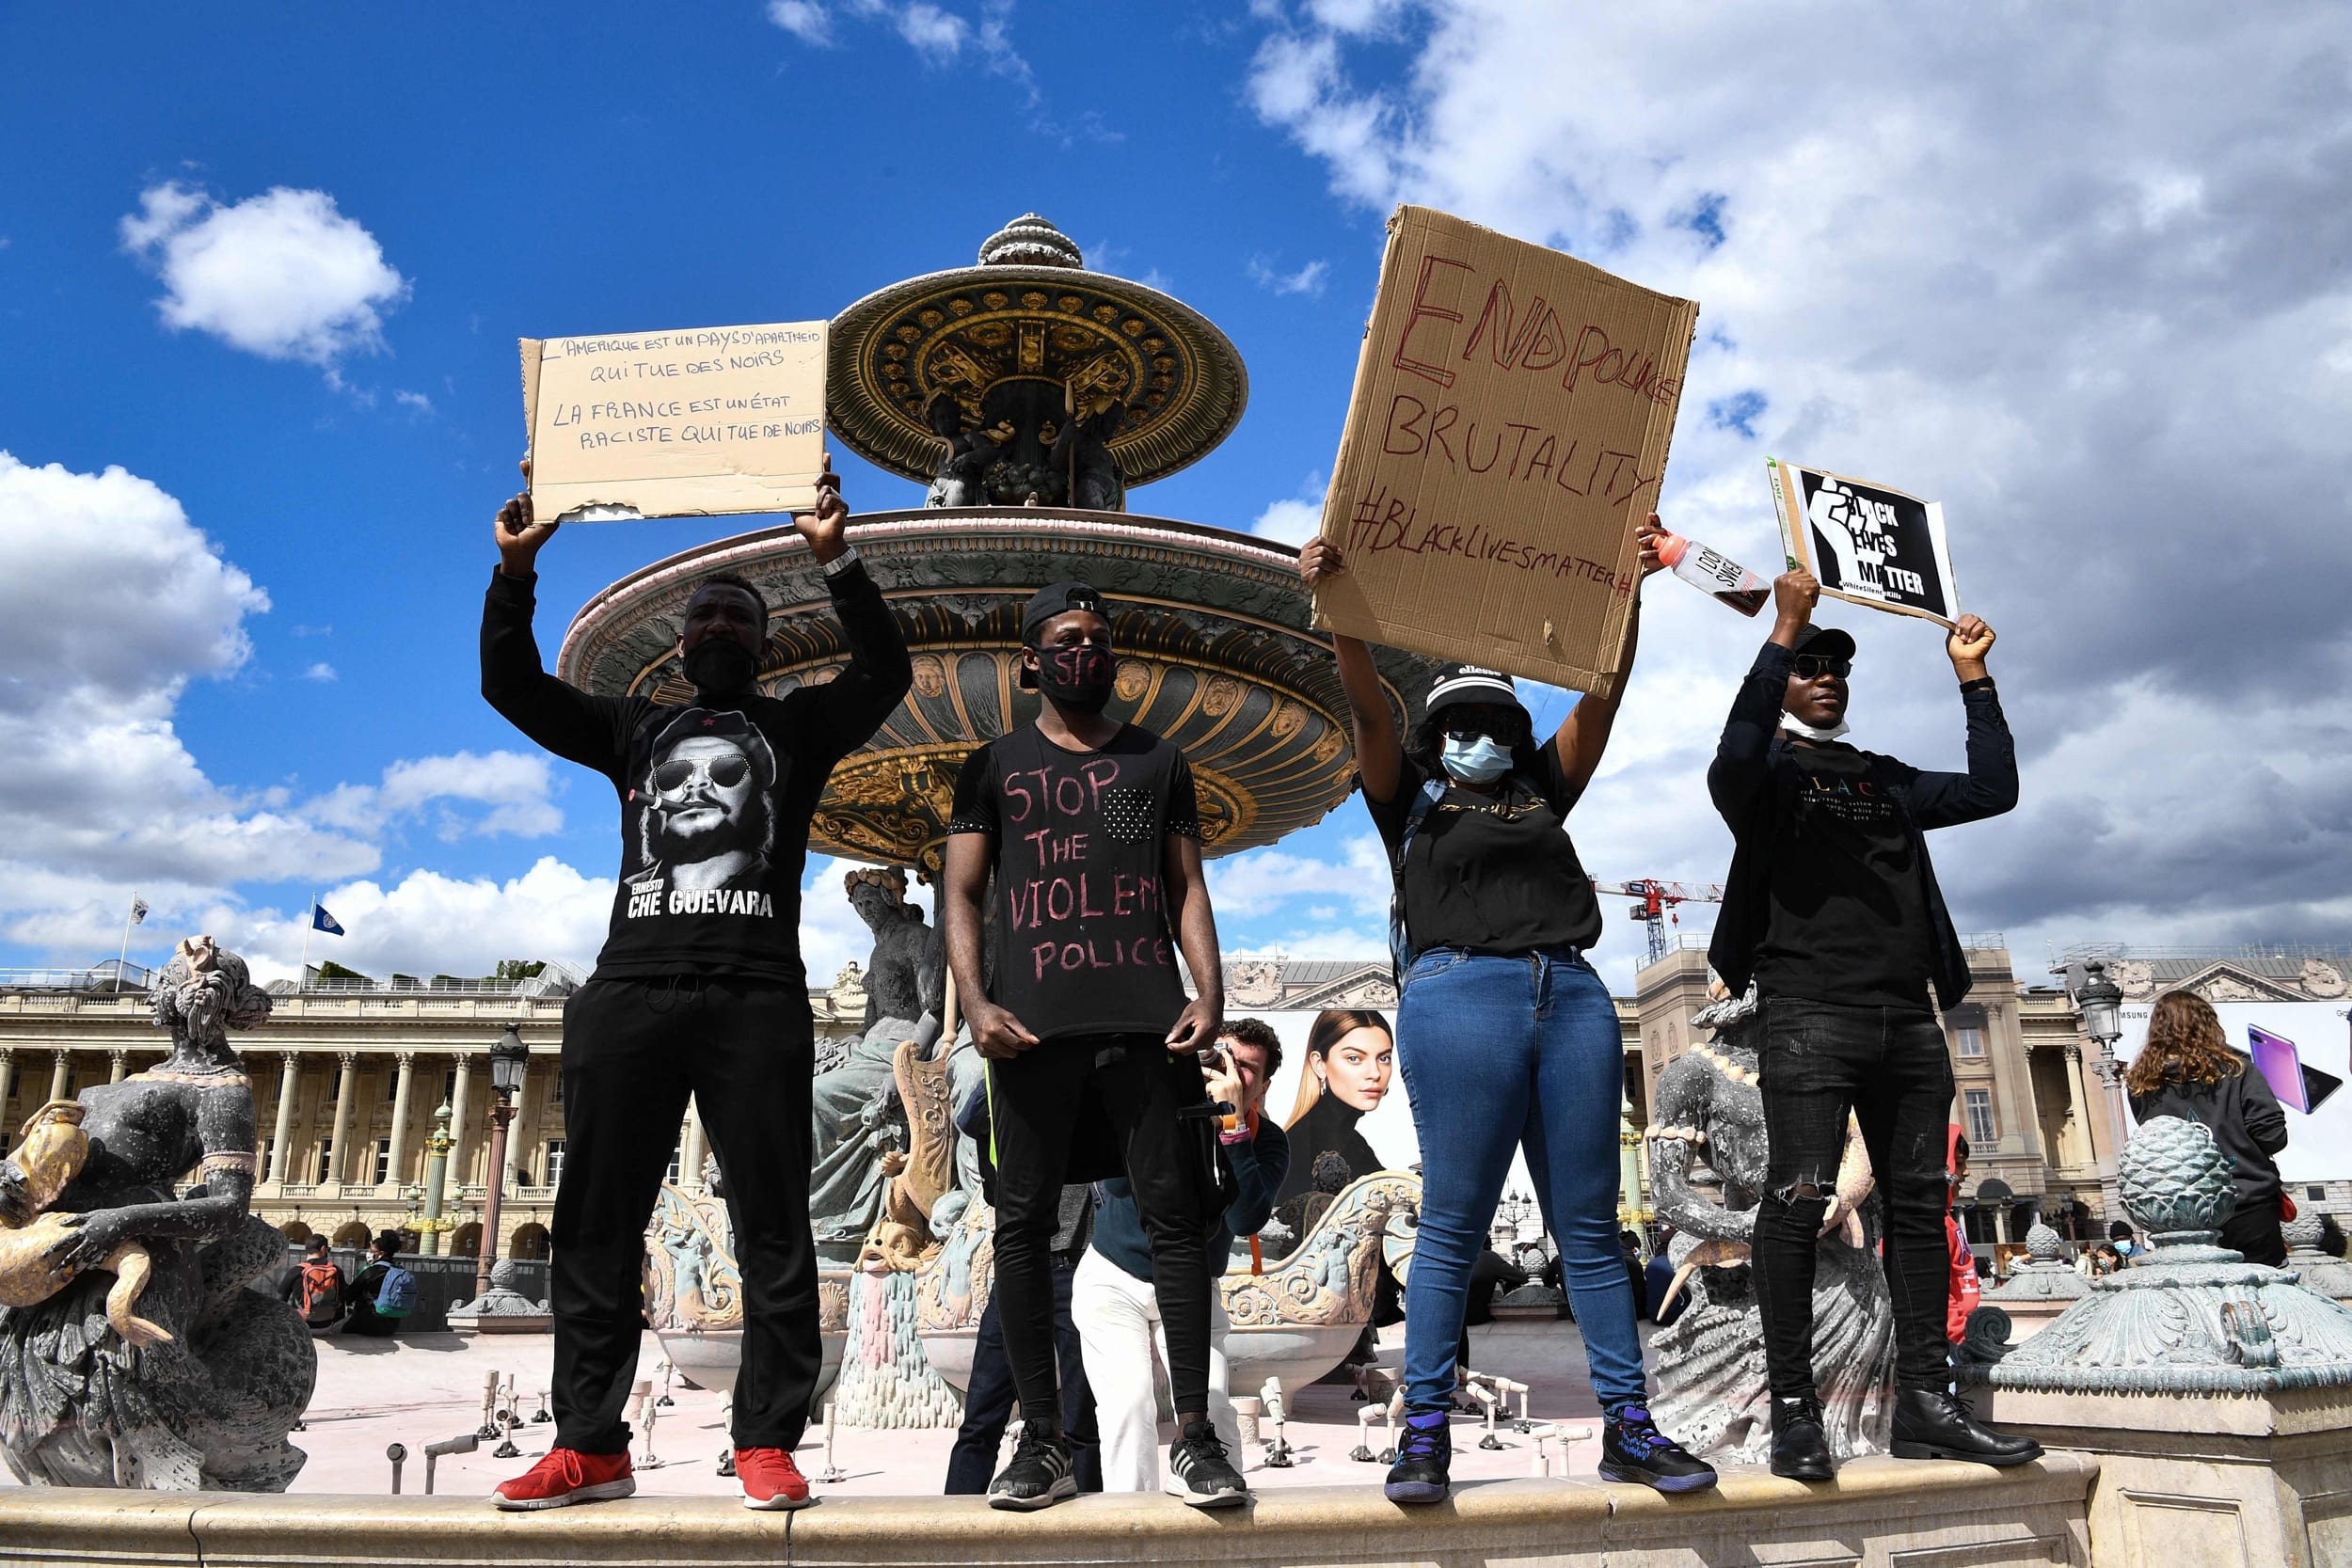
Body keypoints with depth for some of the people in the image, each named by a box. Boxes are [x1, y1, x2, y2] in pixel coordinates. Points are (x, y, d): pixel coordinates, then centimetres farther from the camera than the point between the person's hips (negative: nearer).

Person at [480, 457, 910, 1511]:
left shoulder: (797, 725, 17)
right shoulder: (633, 729, 25)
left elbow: (885, 672, 1)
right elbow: (511, 684, 18)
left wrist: (835, 560, -10)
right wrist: (515, 569, 6)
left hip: (756, 997, -3)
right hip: (629, 989, 3)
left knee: (772, 1228, -4)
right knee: (597, 1222, 2)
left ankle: (767, 1443, 1)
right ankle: (590, 1446, 10)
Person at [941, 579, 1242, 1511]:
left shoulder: (1159, 763, 19)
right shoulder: (995, 767, 15)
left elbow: (1188, 889, 13)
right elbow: (961, 893, 9)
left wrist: (1209, 994, -2)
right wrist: (975, 1003, -7)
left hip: (1147, 1017, 1)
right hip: (1034, 1022, 0)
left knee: (1174, 1216, -2)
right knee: (1023, 1224, 0)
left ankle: (1194, 1433, 5)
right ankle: (1043, 1441, 10)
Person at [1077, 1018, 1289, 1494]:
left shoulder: (1267, 1142, -11)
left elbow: (1245, 1220, -28)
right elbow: (1117, 1185, -28)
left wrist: (1233, 1125, -34)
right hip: (1114, 1280, -1)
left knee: (1212, 1410, -16)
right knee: (1130, 1403, -18)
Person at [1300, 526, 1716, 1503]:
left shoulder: (1542, 790, 26)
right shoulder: (1410, 797, 16)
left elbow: (1601, 692, 18)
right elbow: (1366, 703, 2)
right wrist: (1334, 600, -11)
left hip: (1572, 994, 4)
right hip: (1460, 992, -4)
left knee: (1589, 1226, 5)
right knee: (1453, 1225, -5)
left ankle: (1628, 1427, 9)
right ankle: (1424, 1433, 1)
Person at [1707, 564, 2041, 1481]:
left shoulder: (1886, 781, 25)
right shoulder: (1770, 771, 7)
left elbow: (1993, 789, 19)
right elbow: (1732, 763, -17)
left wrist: (1973, 679, 18)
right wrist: (1782, 633, -17)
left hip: (1907, 1017, 6)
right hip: (1809, 1013, -6)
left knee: (1920, 1203, 5)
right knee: (1799, 1199, -11)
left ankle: (1924, 1405, 12)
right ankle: (1793, 1407, -4)